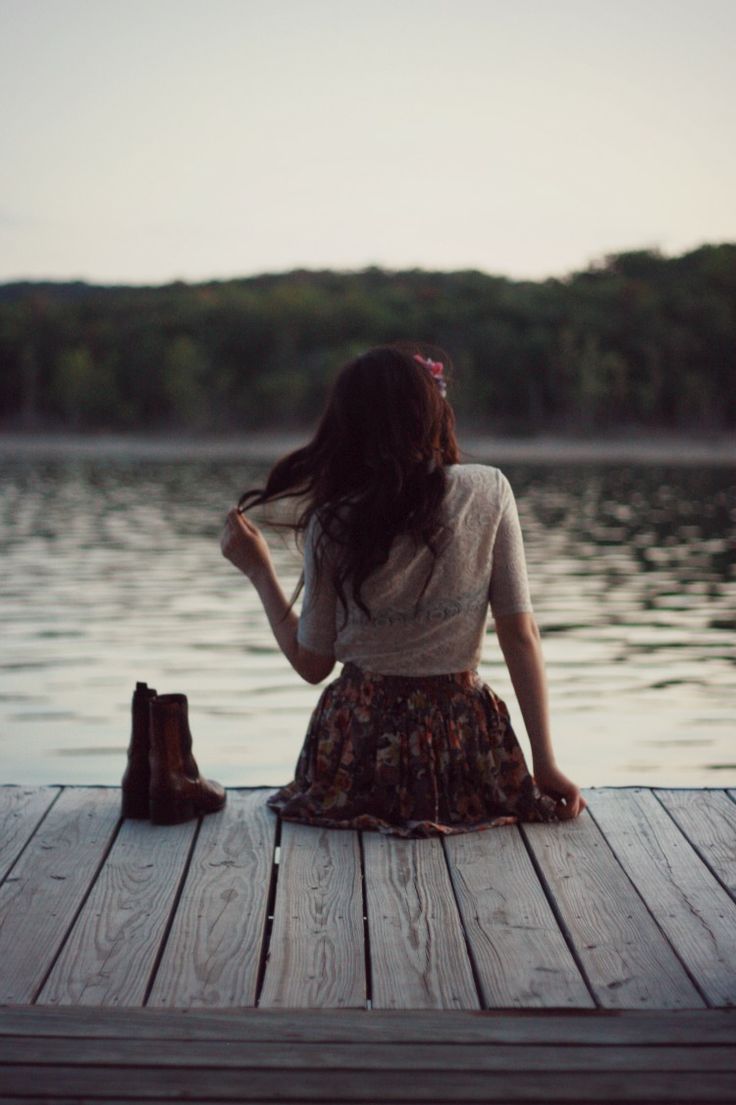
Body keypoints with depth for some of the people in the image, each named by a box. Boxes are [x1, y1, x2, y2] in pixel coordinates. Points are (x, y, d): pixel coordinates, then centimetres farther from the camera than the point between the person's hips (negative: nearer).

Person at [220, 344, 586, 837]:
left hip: (359, 748, 1)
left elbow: (311, 662, 1)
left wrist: (259, 571, 12)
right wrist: (545, 763, -2)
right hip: (462, 747, -1)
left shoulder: (332, 524, -8)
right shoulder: (489, 491, -7)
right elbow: (521, 635, -8)